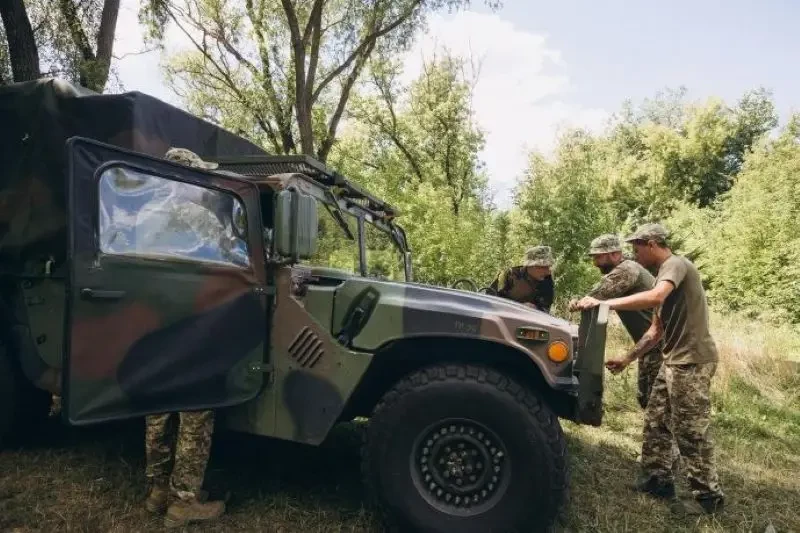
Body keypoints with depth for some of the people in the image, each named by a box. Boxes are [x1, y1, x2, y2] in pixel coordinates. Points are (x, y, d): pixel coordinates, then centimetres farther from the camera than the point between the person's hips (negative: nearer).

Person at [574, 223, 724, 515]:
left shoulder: (677, 264, -12)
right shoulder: (664, 275, 18)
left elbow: (655, 297, -35)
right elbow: (655, 331, 18)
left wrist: (602, 303, -34)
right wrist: (627, 359, 13)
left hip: (693, 360, -10)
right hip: (674, 360, 10)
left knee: (690, 431, -2)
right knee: (656, 422, 13)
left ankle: (709, 496, 13)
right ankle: (658, 480, 24)